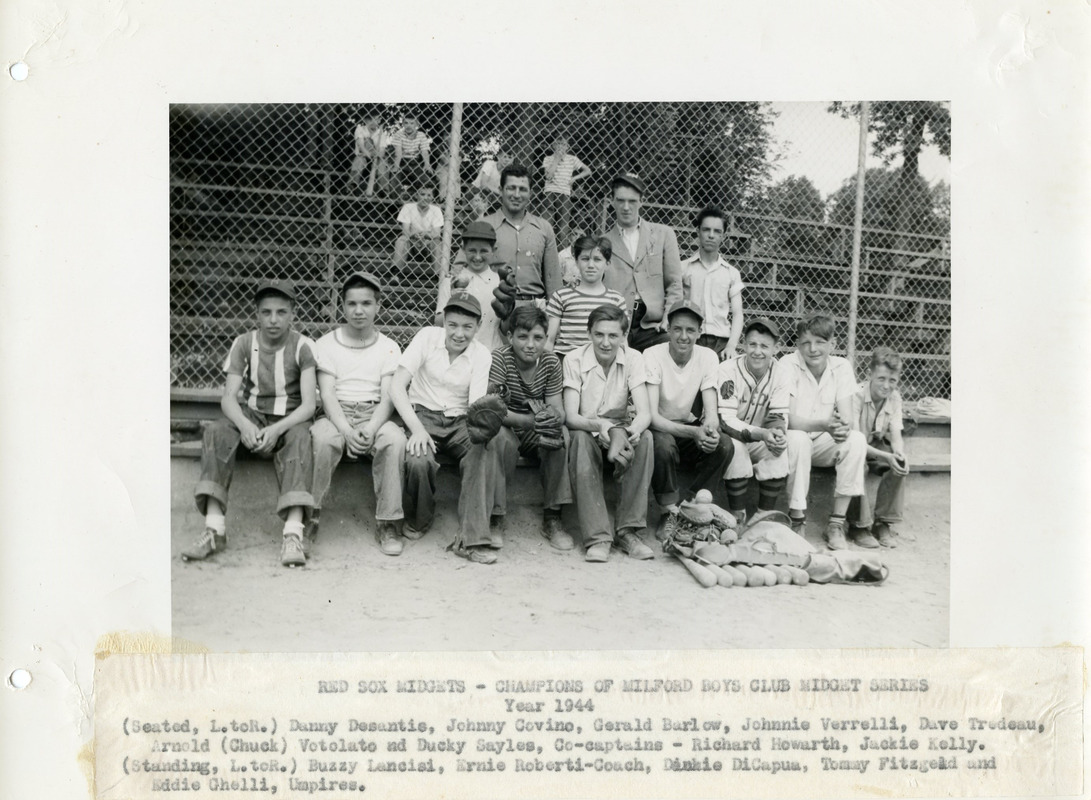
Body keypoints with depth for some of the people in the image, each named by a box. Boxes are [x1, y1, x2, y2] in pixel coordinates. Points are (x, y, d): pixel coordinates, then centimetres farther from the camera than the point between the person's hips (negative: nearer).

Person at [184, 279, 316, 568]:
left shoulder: (302, 346, -9)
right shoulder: (244, 343, -2)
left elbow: (308, 404, -16)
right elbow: (229, 398, -8)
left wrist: (276, 430, -34)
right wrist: (244, 425, -31)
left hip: (290, 419, -2)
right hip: (252, 415, 3)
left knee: (300, 436, -37)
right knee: (216, 432, -28)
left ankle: (293, 533, -48)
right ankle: (214, 529, -35)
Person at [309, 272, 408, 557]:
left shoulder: (389, 347, 9)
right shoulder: (326, 344, 7)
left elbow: (387, 397, -2)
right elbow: (327, 394, -3)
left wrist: (371, 429, -22)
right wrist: (346, 431, -22)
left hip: (374, 414, 1)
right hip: (336, 414, 0)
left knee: (395, 439, -33)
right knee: (323, 438, -35)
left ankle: (388, 523, -23)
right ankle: (310, 517, -21)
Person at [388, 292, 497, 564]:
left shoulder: (481, 355, -1)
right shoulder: (427, 337, -6)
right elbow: (397, 385, -12)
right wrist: (417, 429, -25)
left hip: (459, 421, 2)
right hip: (423, 415, -1)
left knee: (483, 452, -30)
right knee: (419, 460, -32)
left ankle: (471, 539, -28)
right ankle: (418, 521, 1)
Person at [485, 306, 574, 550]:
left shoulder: (551, 363, -4)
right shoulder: (499, 359, -16)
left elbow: (558, 409, -7)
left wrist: (554, 418, -33)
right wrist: (528, 420, -40)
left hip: (535, 432, 4)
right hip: (504, 427, -3)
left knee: (561, 436, -26)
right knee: (501, 439, -36)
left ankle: (552, 518, -16)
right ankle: (494, 519, -25)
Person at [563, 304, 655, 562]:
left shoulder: (633, 359, -9)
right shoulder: (574, 360, -13)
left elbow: (644, 413, -20)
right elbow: (570, 417, -21)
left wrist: (629, 433, -44)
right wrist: (603, 428, -42)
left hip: (620, 431, 2)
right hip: (586, 432, -2)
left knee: (645, 437, -30)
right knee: (580, 439, -36)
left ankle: (628, 530, -24)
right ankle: (598, 537, -35)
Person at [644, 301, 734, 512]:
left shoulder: (708, 357, -8)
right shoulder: (652, 356, -20)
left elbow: (711, 412, -12)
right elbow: (651, 416, -26)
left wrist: (710, 428, -39)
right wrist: (694, 432, -40)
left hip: (688, 424, 4)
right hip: (659, 428, -4)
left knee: (725, 446, -23)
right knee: (663, 445, -36)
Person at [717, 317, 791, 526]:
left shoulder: (780, 372, -8)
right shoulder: (728, 370, -21)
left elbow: (778, 415, -7)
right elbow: (725, 420, -26)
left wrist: (778, 434, -32)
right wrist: (761, 434, -40)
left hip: (760, 439, 4)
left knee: (779, 450, -26)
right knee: (735, 448, -35)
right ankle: (737, 516, -17)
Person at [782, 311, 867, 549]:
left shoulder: (842, 367, -6)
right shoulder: (788, 365, -16)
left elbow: (846, 418, -12)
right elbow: (788, 419, -24)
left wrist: (842, 428, -38)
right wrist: (824, 425, -41)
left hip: (823, 444, 4)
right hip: (794, 441, -3)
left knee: (856, 440, -24)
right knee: (797, 439, -36)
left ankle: (837, 523, -18)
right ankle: (796, 521, -23)